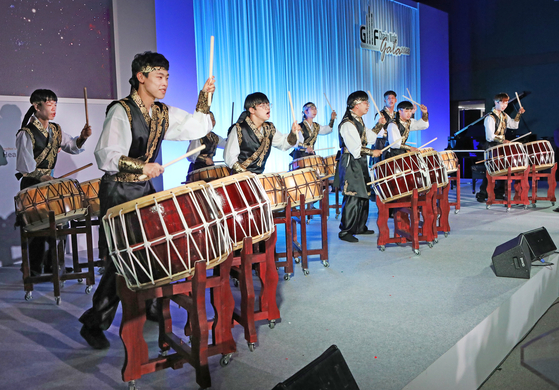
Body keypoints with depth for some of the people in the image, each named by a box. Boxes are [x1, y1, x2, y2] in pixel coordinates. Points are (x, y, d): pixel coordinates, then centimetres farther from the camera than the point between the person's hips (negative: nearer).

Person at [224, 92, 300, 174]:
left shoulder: (269, 129, 9)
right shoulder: (239, 129, -9)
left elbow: (284, 144, 12)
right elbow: (229, 157, -9)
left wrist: (293, 134, -8)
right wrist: (245, 174, -16)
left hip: (259, 175, 6)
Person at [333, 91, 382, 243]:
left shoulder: (359, 121, 15)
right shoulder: (347, 124, -17)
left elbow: (371, 137, 18)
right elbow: (356, 149, -22)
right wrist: (372, 152, -14)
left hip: (360, 163, 10)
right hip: (351, 164, -10)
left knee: (363, 196, 13)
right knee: (352, 198, -8)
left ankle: (360, 227, 25)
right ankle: (345, 231, 2)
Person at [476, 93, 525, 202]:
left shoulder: (504, 116, 11)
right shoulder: (490, 118, -16)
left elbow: (514, 125, 24)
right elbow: (490, 136, -23)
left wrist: (519, 113, 15)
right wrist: (503, 141, -26)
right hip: (491, 148, -8)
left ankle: (499, 193, 19)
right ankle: (482, 193, 2)